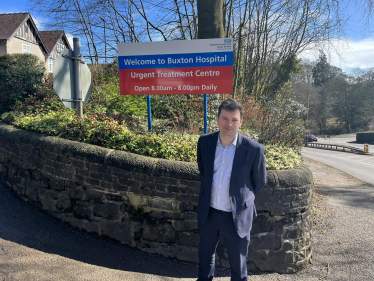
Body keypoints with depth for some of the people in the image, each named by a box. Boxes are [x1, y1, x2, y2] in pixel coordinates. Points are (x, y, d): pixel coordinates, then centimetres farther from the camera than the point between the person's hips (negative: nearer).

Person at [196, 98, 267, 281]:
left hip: (237, 216, -3)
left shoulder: (253, 149, -17)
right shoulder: (204, 141, -7)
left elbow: (259, 181, -1)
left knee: (238, 265, 16)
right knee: (205, 256, 25)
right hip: (208, 213, 4)